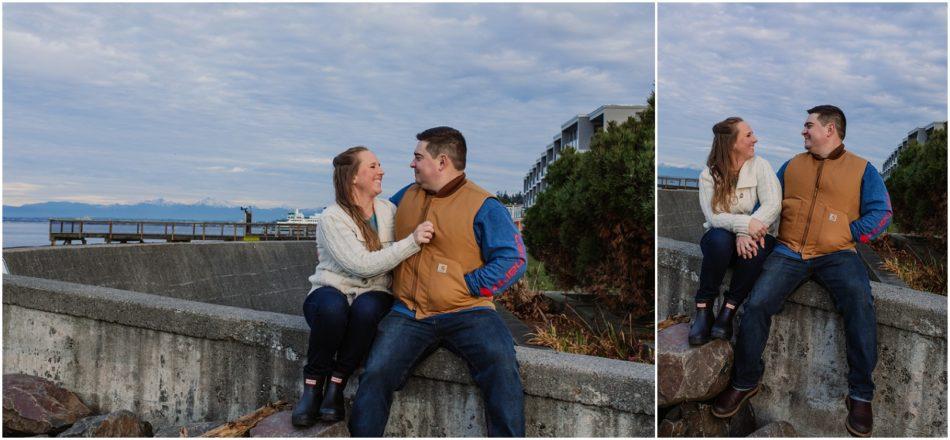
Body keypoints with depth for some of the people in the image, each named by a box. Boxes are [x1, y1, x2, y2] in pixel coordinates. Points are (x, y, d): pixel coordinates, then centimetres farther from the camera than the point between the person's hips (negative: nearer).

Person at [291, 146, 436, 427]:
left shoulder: (389, 210, 6)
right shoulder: (332, 218, -10)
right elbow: (362, 265, -22)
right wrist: (413, 242, -29)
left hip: (372, 298, 3)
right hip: (331, 295, -2)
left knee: (366, 307, -34)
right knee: (332, 305, -38)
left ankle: (336, 385, -19)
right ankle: (313, 384, -18)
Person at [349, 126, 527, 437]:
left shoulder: (483, 206, -2)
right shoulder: (407, 196, 17)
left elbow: (512, 261, -9)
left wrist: (465, 287, -11)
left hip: (465, 314, -3)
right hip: (408, 315, 4)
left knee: (501, 367, -30)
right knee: (375, 375, -19)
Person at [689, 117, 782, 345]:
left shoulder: (760, 166, -2)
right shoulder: (709, 174, -3)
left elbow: (773, 204, -16)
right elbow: (713, 216, -17)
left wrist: (746, 233, -30)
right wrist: (745, 223, -35)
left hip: (752, 235, 1)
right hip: (722, 238, -1)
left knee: (759, 245, -35)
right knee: (719, 239, -36)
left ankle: (728, 310, -22)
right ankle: (703, 309, -25)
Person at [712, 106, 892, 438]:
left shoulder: (863, 169, 10)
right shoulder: (792, 165, 20)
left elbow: (881, 213, 2)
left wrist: (844, 234, -8)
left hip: (836, 254, -2)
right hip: (789, 251, 2)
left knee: (860, 301, -31)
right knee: (757, 303, -22)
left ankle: (861, 394, -19)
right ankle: (745, 382, -3)